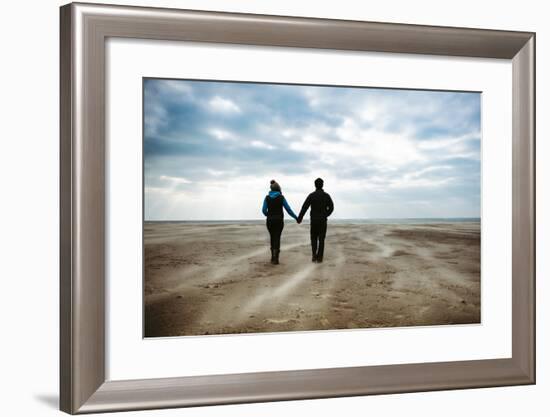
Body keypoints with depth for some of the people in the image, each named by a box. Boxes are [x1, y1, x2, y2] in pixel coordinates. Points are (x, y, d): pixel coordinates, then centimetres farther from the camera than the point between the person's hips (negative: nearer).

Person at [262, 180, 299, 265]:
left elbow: (264, 210, -2)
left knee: (272, 238, 18)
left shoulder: (267, 197, 1)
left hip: (270, 221, 2)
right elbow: (288, 209, -4)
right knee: (277, 238, -2)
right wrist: (296, 217, 8)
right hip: (279, 220, -2)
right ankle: (275, 258, -14)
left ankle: (273, 257, 22)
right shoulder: (281, 197, -5)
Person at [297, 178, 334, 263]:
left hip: (314, 221, 0)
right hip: (323, 221, 1)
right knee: (321, 239, 5)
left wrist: (299, 218, -3)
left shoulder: (311, 195, -4)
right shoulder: (326, 195, 0)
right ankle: (319, 257, 3)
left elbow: (304, 208, -8)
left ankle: (314, 255, -3)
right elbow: (331, 208, 1)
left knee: (314, 238, 14)